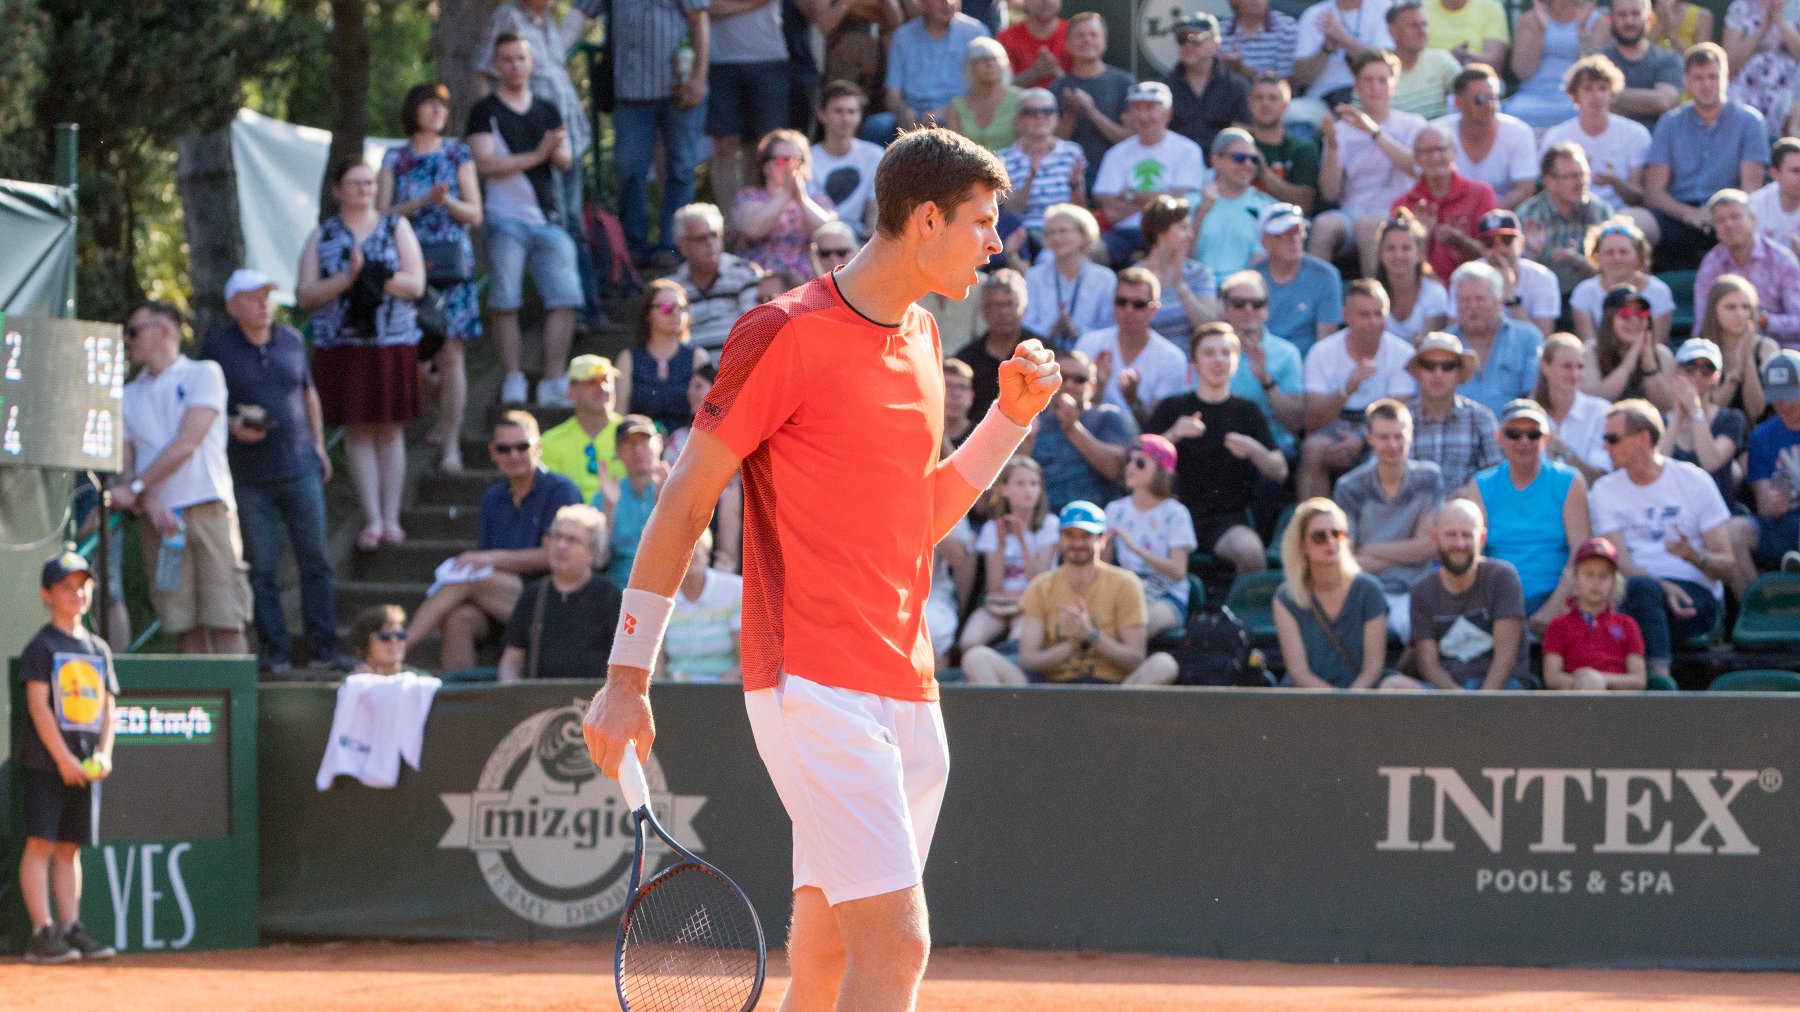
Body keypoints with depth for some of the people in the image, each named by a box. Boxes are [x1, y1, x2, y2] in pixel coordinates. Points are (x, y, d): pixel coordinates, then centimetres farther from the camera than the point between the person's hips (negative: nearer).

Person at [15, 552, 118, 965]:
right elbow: (38, 705, -11)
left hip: (83, 765, 6)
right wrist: (63, 758, -17)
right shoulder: (42, 646, -4)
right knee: (41, 842, -8)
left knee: (70, 845, 8)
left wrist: (103, 753, -2)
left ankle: (70, 928, 9)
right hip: (43, 760, -6)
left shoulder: (98, 649, 15)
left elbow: (107, 706, 15)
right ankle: (42, 934, -11)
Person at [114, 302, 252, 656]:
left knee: (225, 625, -10)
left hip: (206, 509, -4)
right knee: (186, 629, -2)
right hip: (157, 518, 4)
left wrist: (135, 487, -9)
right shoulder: (128, 397, 19)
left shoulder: (203, 375, 5)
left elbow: (186, 445, -6)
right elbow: (123, 464, 8)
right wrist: (149, 503, -11)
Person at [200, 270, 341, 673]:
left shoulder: (292, 341, 10)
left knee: (314, 559, 1)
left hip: (300, 469, 3)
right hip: (249, 477, -3)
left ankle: (323, 647, 7)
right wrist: (233, 427, -17)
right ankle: (274, 651, 4)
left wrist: (318, 444, 16)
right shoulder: (217, 348, -1)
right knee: (261, 568, -1)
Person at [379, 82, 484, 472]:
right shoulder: (396, 158, 9)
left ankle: (451, 443, -10)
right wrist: (422, 201, -11)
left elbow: (475, 215, 7)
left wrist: (448, 201, -12)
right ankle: (444, 421, 19)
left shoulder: (459, 155, 10)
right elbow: (382, 213, 2)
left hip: (452, 263, -1)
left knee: (450, 352, -9)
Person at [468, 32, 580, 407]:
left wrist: (559, 150, -16)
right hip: (505, 220, -4)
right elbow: (485, 163, -10)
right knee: (505, 304, -5)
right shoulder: (485, 112, 2)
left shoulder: (547, 112, 16)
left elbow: (565, 162, 8)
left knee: (565, 299, -5)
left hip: (547, 219, 4)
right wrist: (536, 155, -17)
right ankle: (513, 384, 0)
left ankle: (553, 384, -1)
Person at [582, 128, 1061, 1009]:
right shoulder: (788, 333, -8)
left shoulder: (921, 338, 16)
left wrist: (1012, 415, 12)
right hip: (815, 690, -8)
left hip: (906, 694, 8)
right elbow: (683, 505, -5)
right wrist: (627, 678, -7)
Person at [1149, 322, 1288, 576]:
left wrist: (1254, 450, -13)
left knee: (1249, 550, -34)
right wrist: (1172, 436, -10)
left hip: (1227, 516, 0)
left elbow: (1279, 473, 7)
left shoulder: (1247, 412, 14)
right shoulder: (1173, 408, 14)